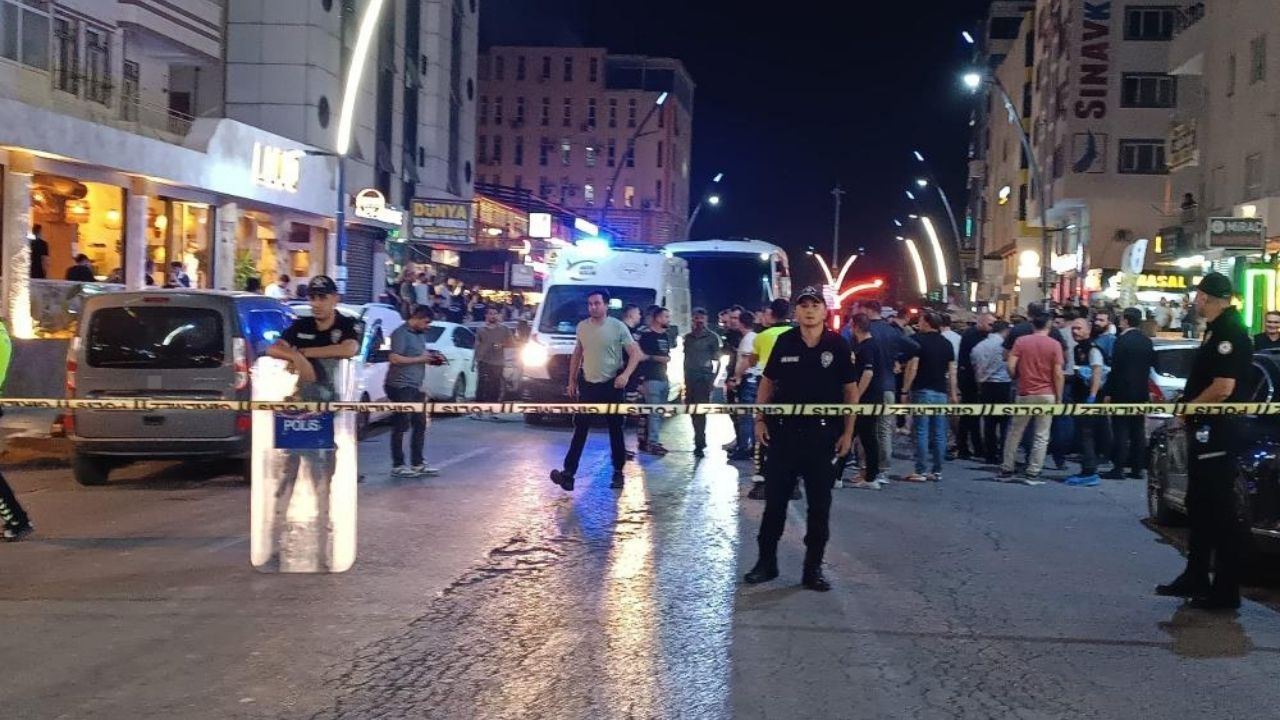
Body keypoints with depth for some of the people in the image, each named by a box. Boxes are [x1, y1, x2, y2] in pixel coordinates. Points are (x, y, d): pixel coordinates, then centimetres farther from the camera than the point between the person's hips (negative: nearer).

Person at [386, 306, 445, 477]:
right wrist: (420, 359, -17)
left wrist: (431, 358, 5)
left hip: (416, 386, 9)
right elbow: (395, 358, -21)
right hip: (401, 386, -9)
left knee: (420, 424, 11)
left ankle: (417, 463, 20)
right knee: (401, 426, -4)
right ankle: (397, 466, 2)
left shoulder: (420, 335, 15)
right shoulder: (401, 333, -12)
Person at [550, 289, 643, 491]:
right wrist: (572, 381, 11)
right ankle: (569, 472, -4)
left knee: (615, 430, 7)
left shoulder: (618, 327, -8)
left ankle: (618, 472, 17)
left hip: (611, 386, -3)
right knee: (580, 429, 0)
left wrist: (625, 374, -24)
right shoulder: (582, 327, 5)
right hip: (587, 385, 3)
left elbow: (635, 354, -9)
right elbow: (577, 355, 15)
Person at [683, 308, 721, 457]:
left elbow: (717, 359, -1)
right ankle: (701, 441, 23)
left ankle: (699, 444, -8)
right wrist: (685, 378, 14)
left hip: (704, 378, -5)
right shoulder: (688, 337, 13)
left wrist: (713, 379, -7)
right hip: (690, 378, 5)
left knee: (700, 412, -10)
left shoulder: (712, 337, -1)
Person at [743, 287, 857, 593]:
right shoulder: (784, 341, -1)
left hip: (824, 433, -1)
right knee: (775, 499, 8)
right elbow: (768, 382, 9)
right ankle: (766, 561, 20)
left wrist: (848, 432, -3)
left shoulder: (838, 345, -4)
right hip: (784, 431, 1)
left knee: (820, 502, 6)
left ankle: (813, 567, 17)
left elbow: (851, 390, 1)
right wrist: (760, 420, 2)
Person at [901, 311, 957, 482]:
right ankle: (937, 471, 10)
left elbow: (912, 367, -11)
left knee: (922, 432, -4)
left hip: (922, 391, -5)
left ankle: (920, 472, -4)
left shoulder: (918, 340, -6)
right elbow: (952, 371, 9)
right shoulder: (947, 343, 10)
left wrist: (905, 390, -8)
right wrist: (954, 394, 14)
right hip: (941, 392, 5)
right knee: (939, 433, 7)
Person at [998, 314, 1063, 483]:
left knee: (1015, 433, 12)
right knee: (1041, 436, 4)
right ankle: (1033, 474, 3)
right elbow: (1058, 374, -7)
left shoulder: (1021, 341, -1)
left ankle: (1006, 470, 17)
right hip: (1047, 394, -1)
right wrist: (1059, 398, 0)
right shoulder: (1055, 345, -3)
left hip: (1025, 394, 1)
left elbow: (1011, 366, -8)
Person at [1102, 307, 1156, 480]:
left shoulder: (1122, 340, -14)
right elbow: (1151, 366, 13)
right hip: (1140, 393, 7)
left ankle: (1118, 469, -6)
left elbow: (1115, 368, -16)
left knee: (1121, 431, -5)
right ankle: (1137, 468, 10)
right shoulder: (1147, 341, 8)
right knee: (1138, 431, 8)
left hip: (1122, 392, -7)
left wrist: (1108, 392, -11)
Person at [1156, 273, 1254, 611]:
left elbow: (1223, 388, -23)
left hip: (1218, 433, -10)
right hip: (1204, 430, 10)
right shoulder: (1215, 330, 15)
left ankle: (1226, 591, 2)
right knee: (1199, 506, 16)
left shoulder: (1230, 332, -16)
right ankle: (1196, 577, 27)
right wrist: (1188, 412, 8)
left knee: (1220, 510, -4)